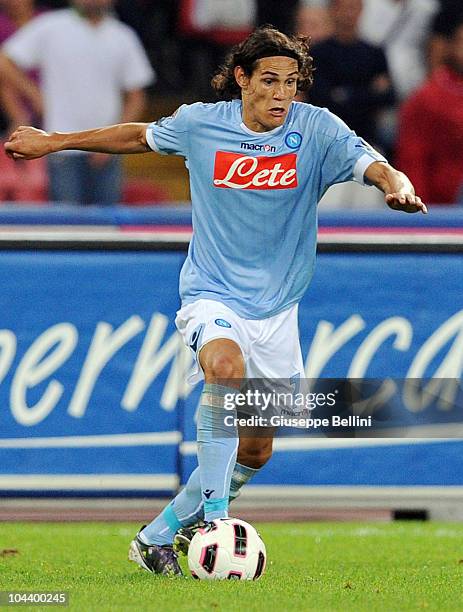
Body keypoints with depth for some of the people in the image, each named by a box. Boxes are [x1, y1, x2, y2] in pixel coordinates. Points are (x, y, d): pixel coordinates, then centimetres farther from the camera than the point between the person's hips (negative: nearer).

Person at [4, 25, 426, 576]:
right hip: (211, 296, -3)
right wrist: (55, 142, 19)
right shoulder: (200, 124, -7)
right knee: (227, 366, -36)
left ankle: (160, 535, 27)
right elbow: (139, 136, 12)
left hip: (276, 308, 3)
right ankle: (214, 513, -34)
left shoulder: (316, 129, -10)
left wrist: (399, 186, -47)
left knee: (255, 452, 8)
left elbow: (374, 166, -23)